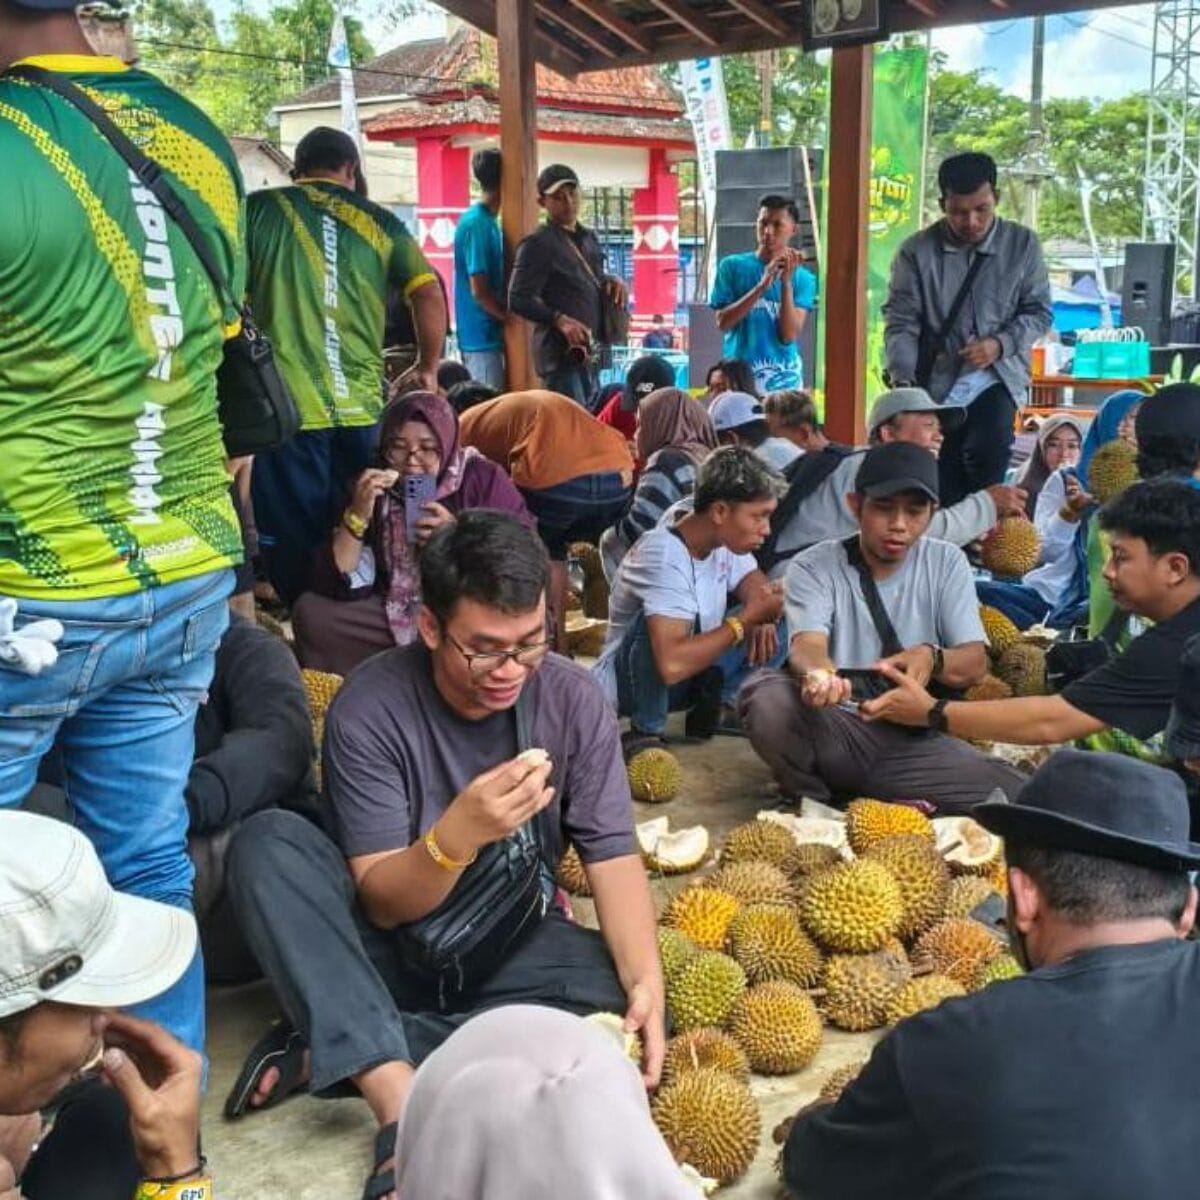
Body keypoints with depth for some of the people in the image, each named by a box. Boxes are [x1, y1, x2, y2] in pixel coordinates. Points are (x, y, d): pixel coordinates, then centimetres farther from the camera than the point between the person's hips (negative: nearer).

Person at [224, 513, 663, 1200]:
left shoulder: (574, 699, -11)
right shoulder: (370, 709, -18)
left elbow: (614, 857, -13)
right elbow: (382, 903, -19)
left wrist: (646, 980, -31)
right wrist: (460, 834, -39)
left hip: (512, 947, 2)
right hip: (395, 947, -1)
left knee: (630, 1003, -27)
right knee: (268, 843, -26)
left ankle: (342, 1053, -23)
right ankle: (400, 1099, -38)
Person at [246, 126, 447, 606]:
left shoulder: (259, 209, 6)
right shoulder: (379, 222, 10)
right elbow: (431, 295, 3)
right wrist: (428, 369, 17)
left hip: (286, 405, -2)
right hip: (361, 406, 2)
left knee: (293, 545, 6)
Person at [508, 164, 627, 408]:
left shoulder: (588, 238, 17)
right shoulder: (537, 244, -8)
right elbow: (519, 299, -14)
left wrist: (612, 281, 6)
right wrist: (559, 319, -28)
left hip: (592, 353, 8)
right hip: (562, 353, -8)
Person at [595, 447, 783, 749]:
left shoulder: (723, 537, -9)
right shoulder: (663, 556, -32)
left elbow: (754, 582, 8)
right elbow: (672, 665, -42)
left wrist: (761, 615, -17)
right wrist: (747, 618, -31)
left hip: (693, 671, 7)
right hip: (627, 685, -7)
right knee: (658, 619, -36)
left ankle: (711, 706, 2)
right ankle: (646, 733, -18)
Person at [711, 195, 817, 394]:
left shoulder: (803, 278, 4)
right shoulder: (732, 266, 4)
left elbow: (789, 335, -5)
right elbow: (722, 322, -5)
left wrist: (786, 282, -13)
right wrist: (761, 286, -14)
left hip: (784, 380, 1)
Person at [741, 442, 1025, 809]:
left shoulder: (947, 563, 7)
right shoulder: (812, 568, -1)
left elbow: (975, 663, -2)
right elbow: (807, 643, -20)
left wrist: (932, 657, -26)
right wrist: (819, 674, -45)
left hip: (914, 738, 2)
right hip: (834, 734, -2)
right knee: (766, 700, -34)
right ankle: (817, 802, -5)